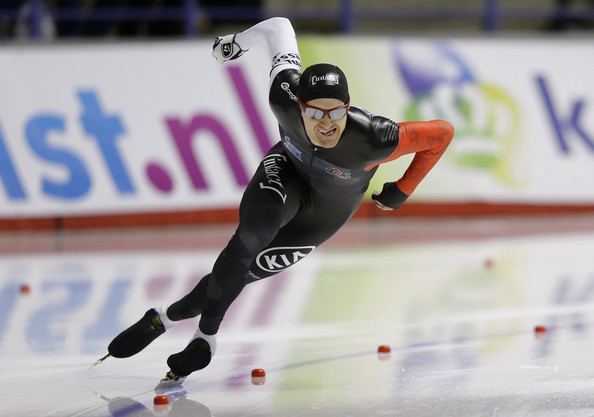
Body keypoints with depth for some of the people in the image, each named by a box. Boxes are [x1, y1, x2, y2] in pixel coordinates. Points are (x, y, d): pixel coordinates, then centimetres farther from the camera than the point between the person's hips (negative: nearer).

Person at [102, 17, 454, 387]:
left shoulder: (371, 139, -42)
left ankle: (167, 318, 12)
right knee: (256, 229, -30)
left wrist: (402, 190, -18)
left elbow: (442, 133, -28)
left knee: (248, 269, -5)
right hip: (288, 169, 0)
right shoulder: (285, 99, -34)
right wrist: (237, 42, 2)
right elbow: (279, 26, -18)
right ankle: (207, 335, -20)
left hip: (332, 204, 0)